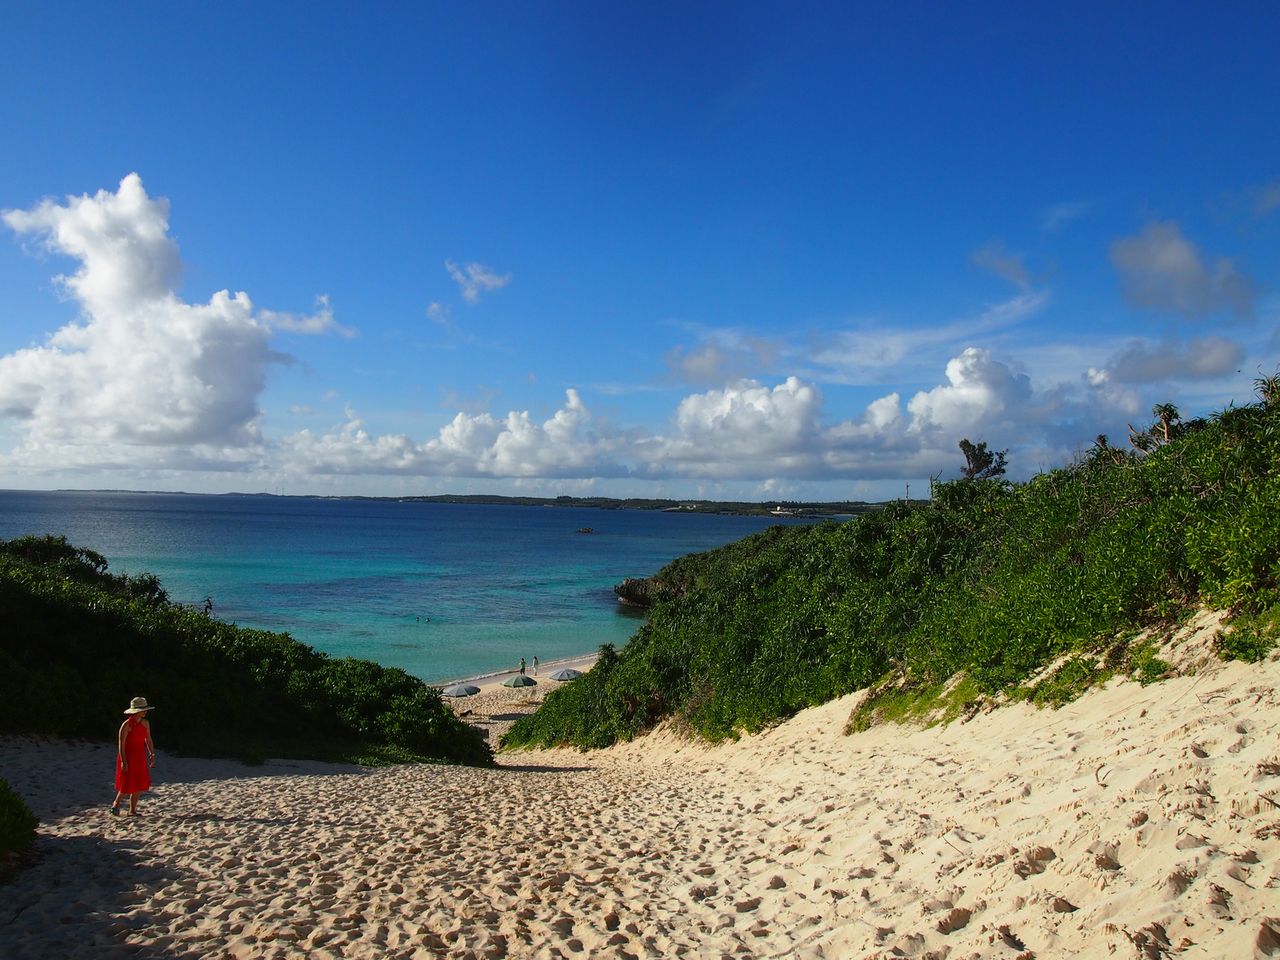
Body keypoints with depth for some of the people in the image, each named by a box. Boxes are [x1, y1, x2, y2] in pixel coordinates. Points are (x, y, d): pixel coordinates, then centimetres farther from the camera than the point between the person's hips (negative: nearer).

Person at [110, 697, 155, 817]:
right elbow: (121, 744, -16)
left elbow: (148, 740, 11)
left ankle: (132, 810, 15)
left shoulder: (145, 724, 4)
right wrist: (123, 761, -19)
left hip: (140, 757, 6)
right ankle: (116, 803, 27)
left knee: (138, 784, 6)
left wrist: (152, 755, 4)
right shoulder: (127, 725, -15)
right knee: (128, 785, 0)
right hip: (128, 757, -6)